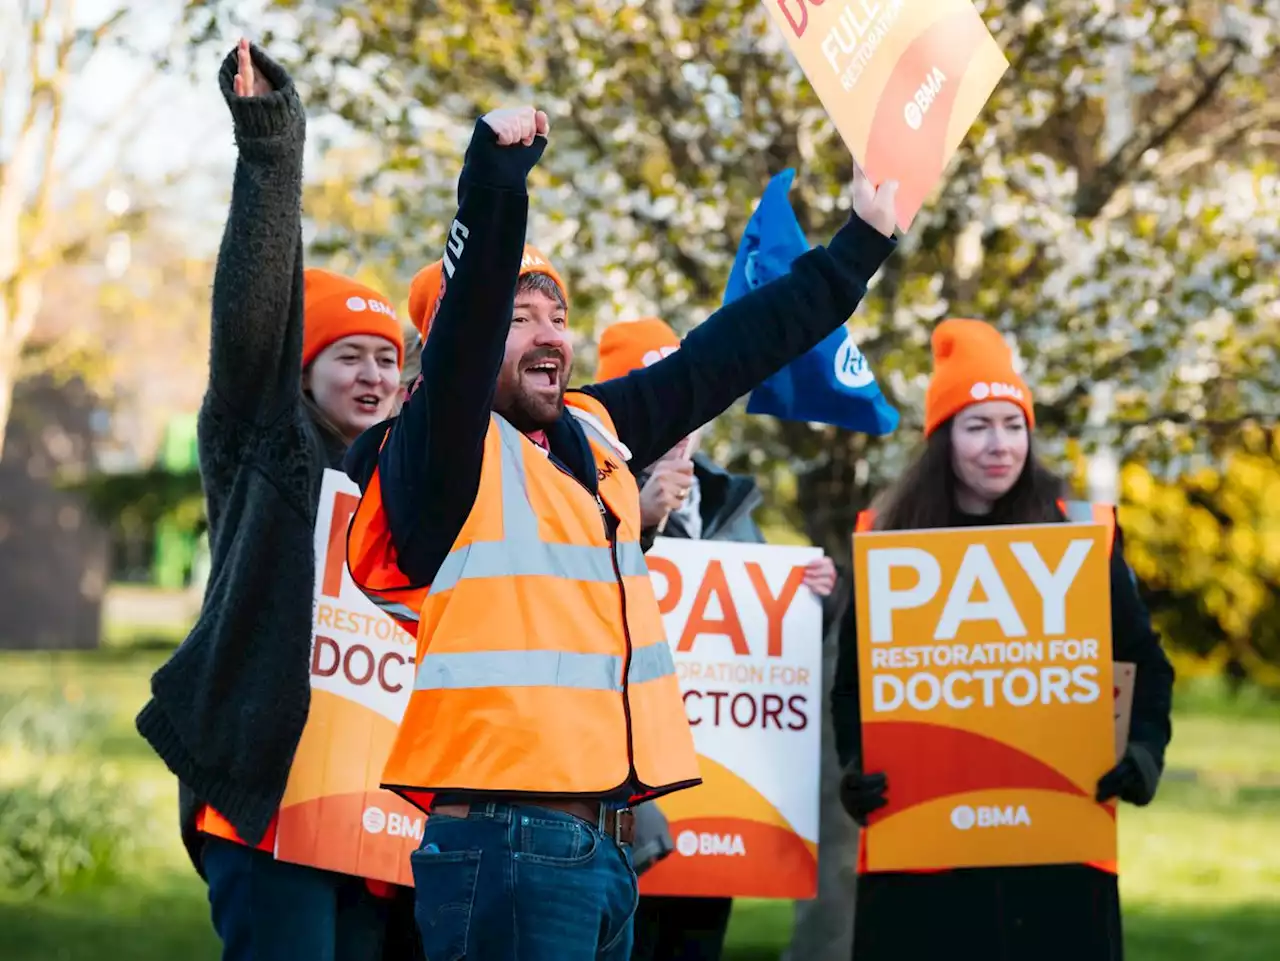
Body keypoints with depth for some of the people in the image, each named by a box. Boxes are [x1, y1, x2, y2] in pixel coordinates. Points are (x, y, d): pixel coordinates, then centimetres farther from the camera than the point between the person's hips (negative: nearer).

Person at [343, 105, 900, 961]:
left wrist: (860, 246, 27)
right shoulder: (442, 448, -6)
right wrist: (496, 177, -34)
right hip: (505, 846, -8)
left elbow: (728, 354, 22)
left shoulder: (595, 433, 14)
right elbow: (466, 316, -24)